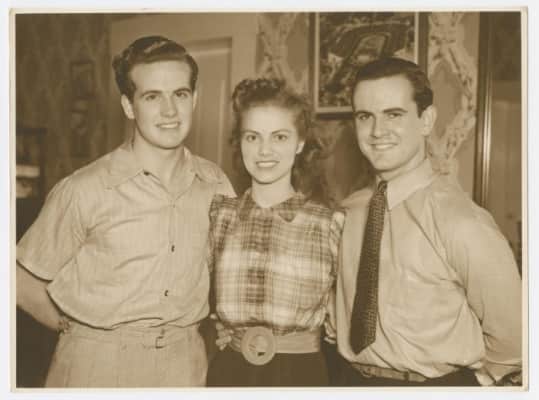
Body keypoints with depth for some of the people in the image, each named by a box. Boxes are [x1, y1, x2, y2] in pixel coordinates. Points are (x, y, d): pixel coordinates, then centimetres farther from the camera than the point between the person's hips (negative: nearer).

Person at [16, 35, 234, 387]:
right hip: (97, 363, -3)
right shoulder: (84, 190, -15)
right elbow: (25, 282, -5)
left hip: (185, 363, 4)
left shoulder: (215, 184, -4)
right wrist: (79, 330, 1)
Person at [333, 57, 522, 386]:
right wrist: (355, 371, -2)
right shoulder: (351, 210, -6)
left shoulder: (461, 223, -24)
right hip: (353, 379, 5)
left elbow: (512, 339, -15)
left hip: (434, 383, -4)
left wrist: (469, 380, -1)